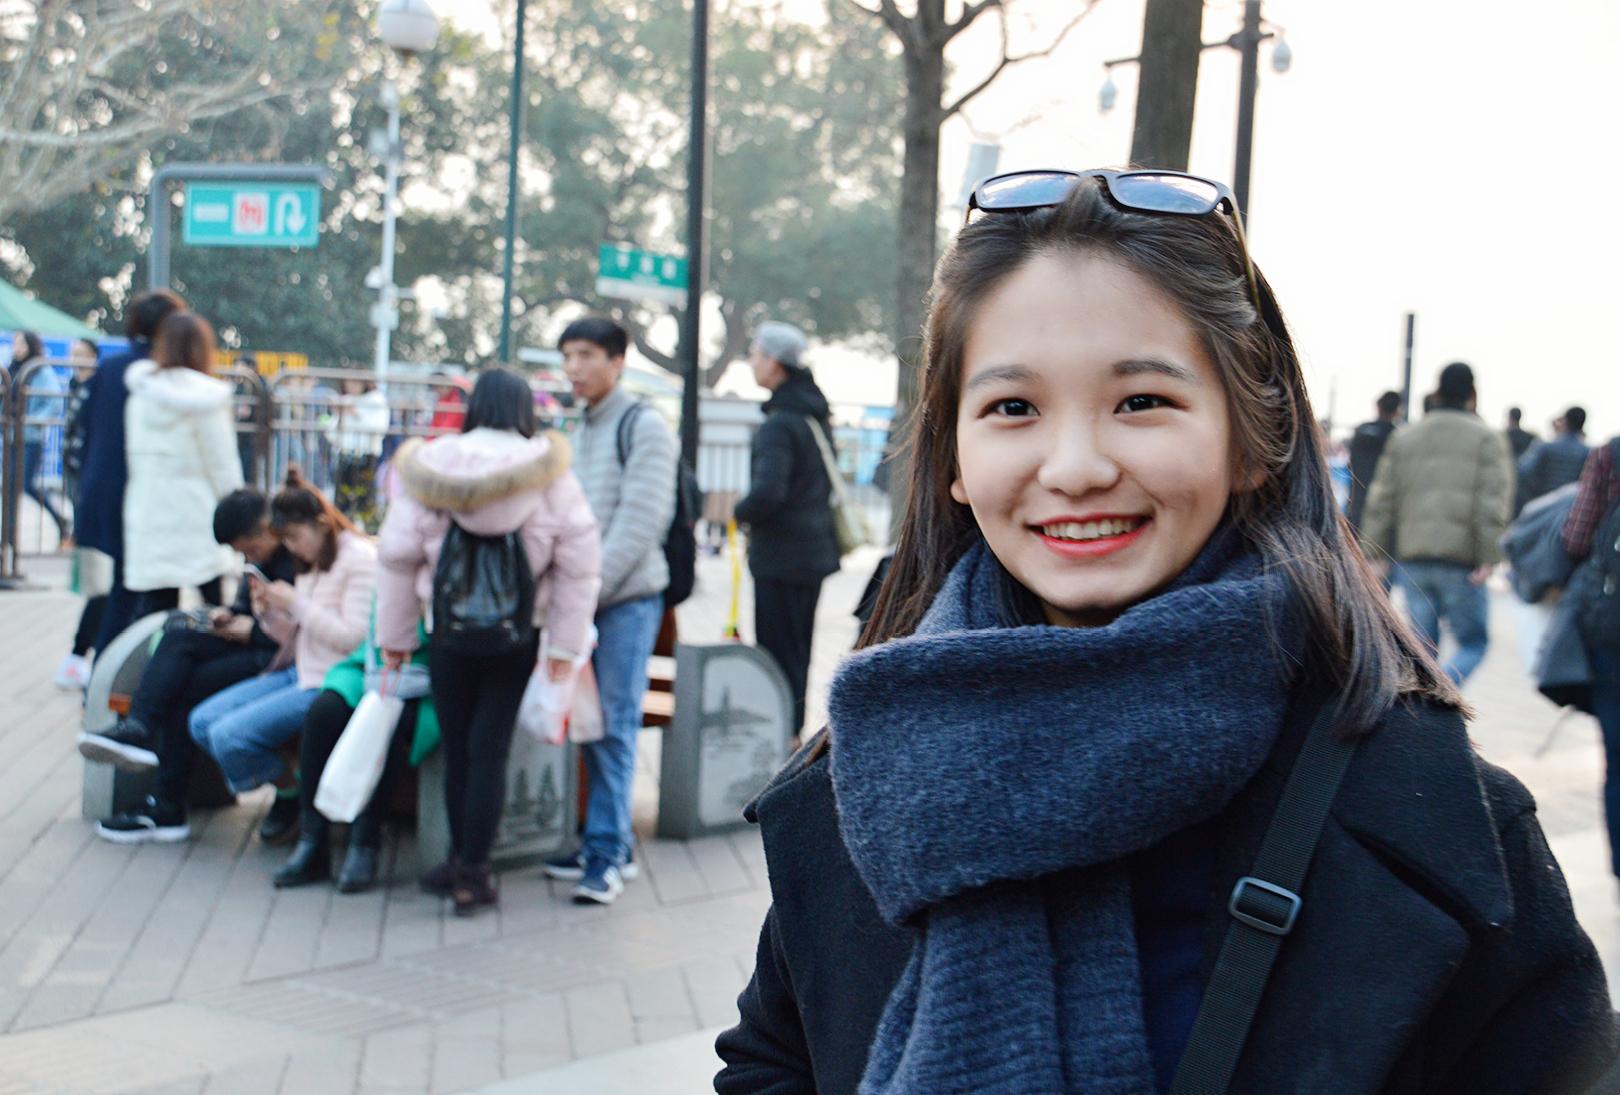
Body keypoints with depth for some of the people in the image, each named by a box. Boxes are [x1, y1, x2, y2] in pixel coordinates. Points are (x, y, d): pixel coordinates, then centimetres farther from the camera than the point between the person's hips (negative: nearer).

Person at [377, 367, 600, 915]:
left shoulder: (428, 467, -3)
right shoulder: (550, 475, -5)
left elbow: (398, 557, 0)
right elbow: (578, 565, -6)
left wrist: (394, 636, 9)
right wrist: (565, 645, 0)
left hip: (450, 633, 0)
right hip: (517, 638, 0)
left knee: (457, 749, 13)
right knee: (490, 750, 6)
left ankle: (464, 863, 24)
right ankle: (473, 873, 8)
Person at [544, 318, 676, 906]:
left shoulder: (644, 427, -8)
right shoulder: (581, 431, 17)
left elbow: (641, 522, -15)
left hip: (628, 598, -7)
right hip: (585, 598, 7)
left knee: (613, 725, -6)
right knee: (592, 725, 10)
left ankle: (607, 852, 0)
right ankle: (613, 844, 18)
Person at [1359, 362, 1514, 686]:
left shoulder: (1404, 437, 13)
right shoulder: (1486, 439, 1)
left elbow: (1381, 499, 10)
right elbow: (1493, 503, -9)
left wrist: (1375, 552, 12)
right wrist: (1488, 559, -10)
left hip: (1411, 559, 4)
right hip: (1460, 561, -4)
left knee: (1422, 643, 11)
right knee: (1473, 641, 5)